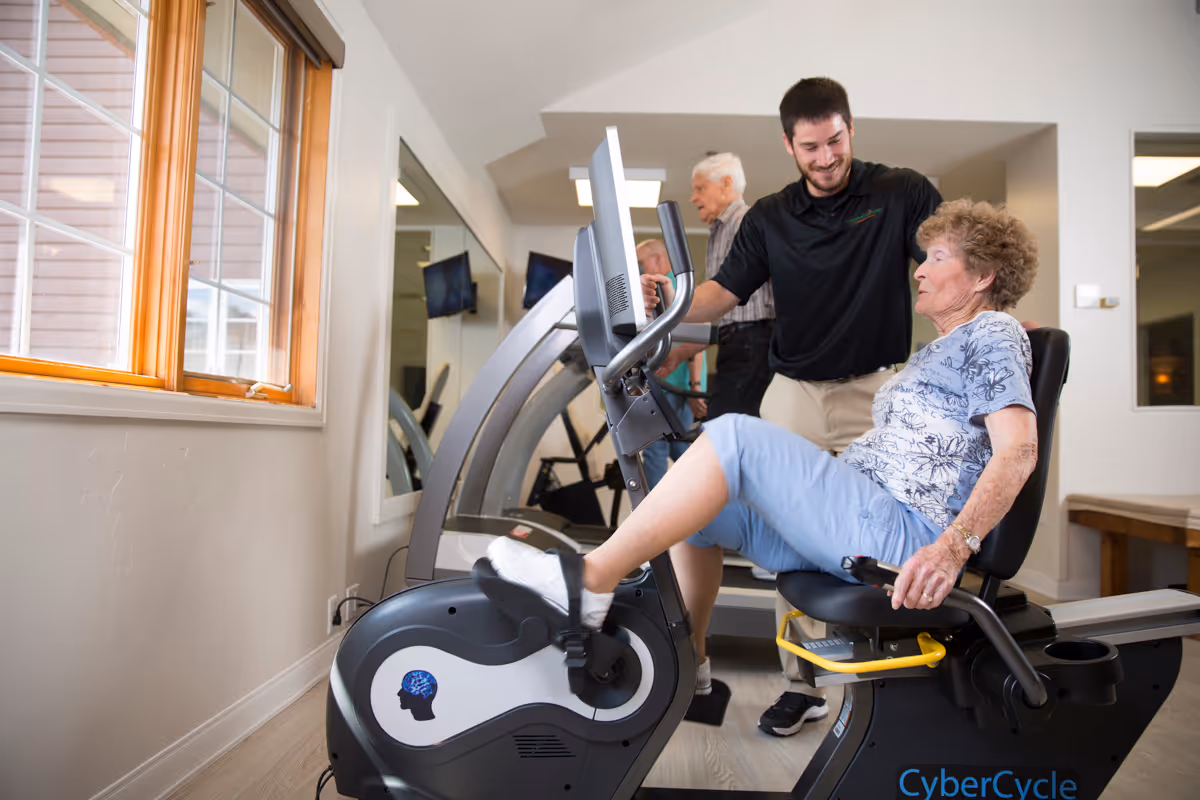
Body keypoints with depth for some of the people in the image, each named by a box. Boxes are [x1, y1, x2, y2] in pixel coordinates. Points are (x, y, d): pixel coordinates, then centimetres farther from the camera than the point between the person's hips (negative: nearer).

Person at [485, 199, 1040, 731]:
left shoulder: (993, 332, 0)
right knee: (701, 505, 9)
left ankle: (588, 581, -23)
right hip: (859, 527, 10)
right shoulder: (936, 353, 28)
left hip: (902, 538, -10)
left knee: (735, 435, -26)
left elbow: (1019, 450, -15)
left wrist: (954, 546, -28)